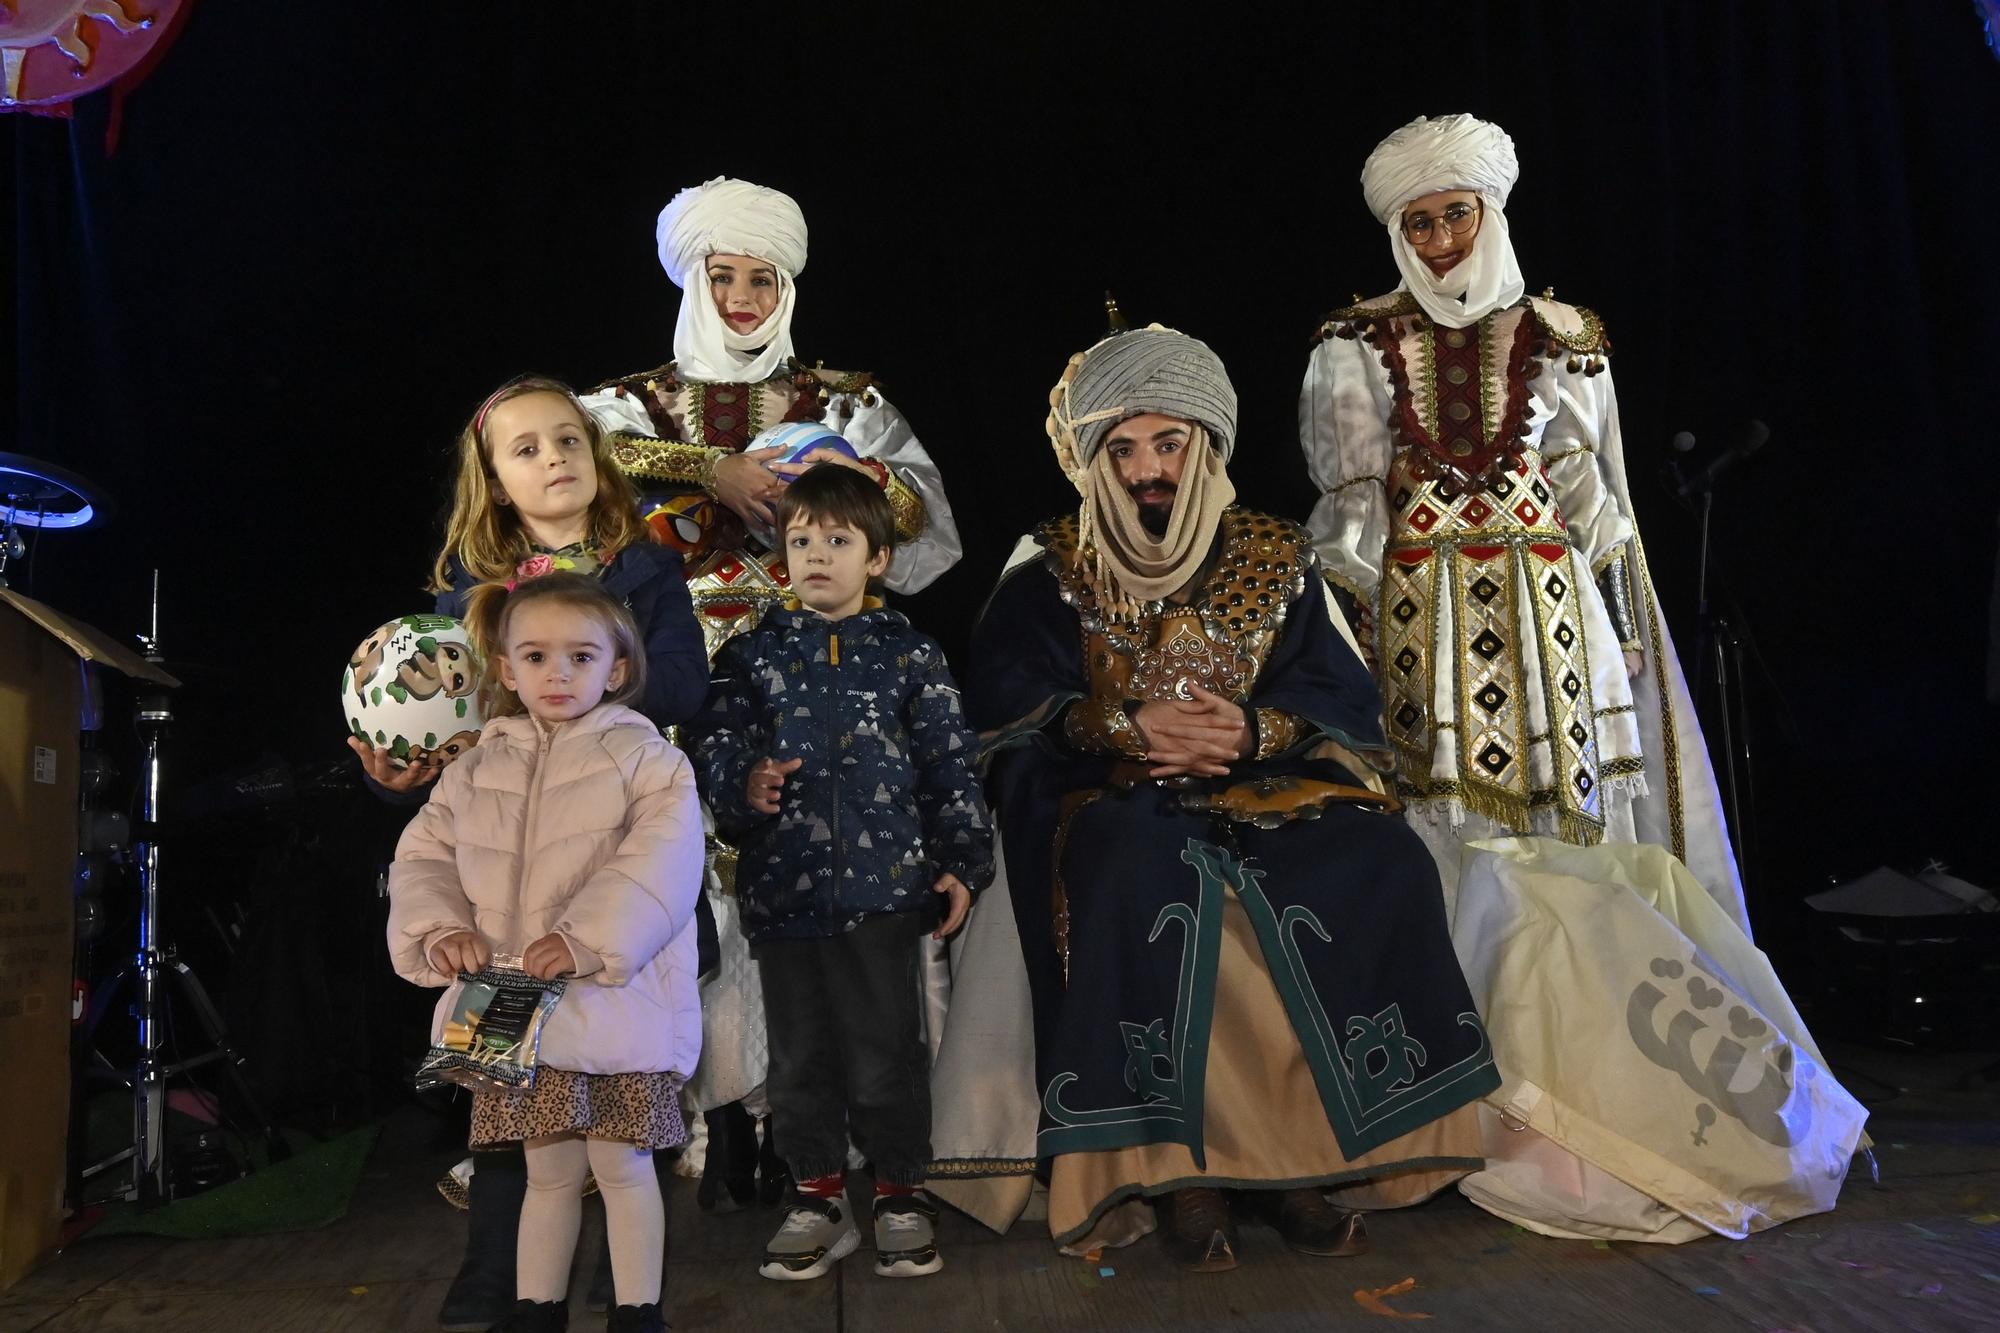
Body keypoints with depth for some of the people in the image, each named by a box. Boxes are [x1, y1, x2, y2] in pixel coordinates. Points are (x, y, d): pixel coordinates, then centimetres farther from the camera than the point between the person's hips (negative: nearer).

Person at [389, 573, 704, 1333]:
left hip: (616, 1005, -4)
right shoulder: (477, 771, 9)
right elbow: (422, 858, 10)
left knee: (622, 1166, 5)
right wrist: (439, 929, -9)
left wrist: (586, 939, -26)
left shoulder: (647, 760, -5)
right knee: (548, 1169, 15)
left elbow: (659, 868, -17)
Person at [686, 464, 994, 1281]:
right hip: (782, 885, 2)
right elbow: (716, 745, 5)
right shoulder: (753, 655, 7)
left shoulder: (908, 654, 3)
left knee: (885, 1052, 5)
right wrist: (743, 786, -17)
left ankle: (901, 1194, 23)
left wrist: (961, 864, -1)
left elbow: (949, 765, 3)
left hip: (882, 885, -2)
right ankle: (818, 1196, 26)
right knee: (800, 1052, 11)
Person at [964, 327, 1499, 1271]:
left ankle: (1293, 1158, -19)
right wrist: (1128, 726, -18)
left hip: (1267, 791, 2)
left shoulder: (1278, 563, 13)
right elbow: (1004, 705, -4)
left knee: (1379, 865, -26)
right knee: (1144, 878, -37)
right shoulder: (1051, 580, 9)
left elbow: (1343, 704, 3)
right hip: (1121, 804, -2)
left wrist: (1255, 731, -18)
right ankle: (1183, 1166, -27)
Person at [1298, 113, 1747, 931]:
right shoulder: (1358, 345, 7)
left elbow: (1595, 497, 11)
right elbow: (1349, 500, 3)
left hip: (1549, 612, 1)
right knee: (1439, 817, -4)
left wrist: (1622, 633, 7)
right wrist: (1351, 621, -6)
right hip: (1417, 619, -1)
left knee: (1569, 808, 0)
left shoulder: (1561, 338, 10)